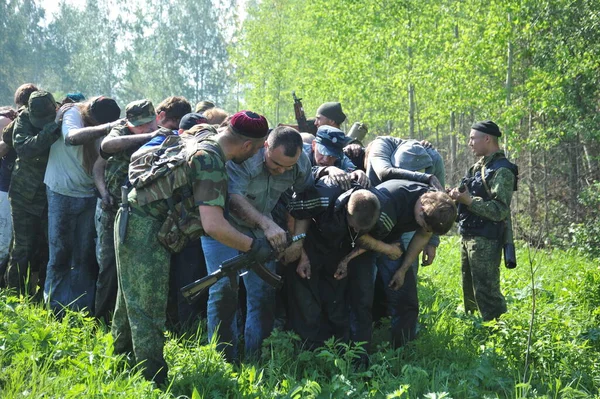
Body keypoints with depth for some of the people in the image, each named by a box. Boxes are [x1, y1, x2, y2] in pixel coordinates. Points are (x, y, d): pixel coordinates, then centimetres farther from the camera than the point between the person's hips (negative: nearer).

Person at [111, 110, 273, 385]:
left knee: (132, 301, 21)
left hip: (135, 221, 10)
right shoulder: (211, 165, -23)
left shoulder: (201, 134, 3)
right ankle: (155, 382, 2)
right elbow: (213, 225, -33)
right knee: (149, 311, -4)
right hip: (145, 231, -10)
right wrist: (254, 247, -20)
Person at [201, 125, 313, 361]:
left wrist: (299, 236, -17)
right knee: (224, 287, -13)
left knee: (264, 292, 0)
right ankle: (223, 358, -2)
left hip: (259, 227, 5)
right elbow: (234, 198, -39)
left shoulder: (301, 164, -15)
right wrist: (267, 224, -51)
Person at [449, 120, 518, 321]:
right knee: (469, 288, 16)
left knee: (486, 290, -10)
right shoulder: (478, 167, 15)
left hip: (485, 240, -10)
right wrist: (459, 196, 0)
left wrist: (468, 200, -22)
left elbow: (500, 211, -20)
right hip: (468, 236, 10)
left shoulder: (502, 170, -14)